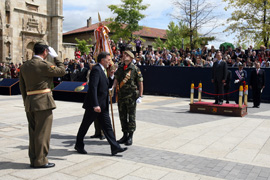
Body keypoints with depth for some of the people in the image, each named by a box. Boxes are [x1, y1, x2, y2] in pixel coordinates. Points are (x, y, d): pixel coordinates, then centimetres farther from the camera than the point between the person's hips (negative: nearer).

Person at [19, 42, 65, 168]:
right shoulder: (44, 65, -13)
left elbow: (22, 86, 14)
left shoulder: (24, 66, 11)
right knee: (42, 132, 0)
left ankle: (33, 159, 23)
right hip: (43, 102, -8)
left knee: (33, 132, 14)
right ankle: (40, 160, 7)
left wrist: (26, 102, 19)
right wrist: (55, 57, 7)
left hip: (30, 102, 8)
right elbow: (62, 71, -1)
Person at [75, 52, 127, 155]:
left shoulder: (102, 70, 15)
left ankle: (115, 147, 8)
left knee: (107, 126, 6)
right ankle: (79, 145, 25)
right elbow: (93, 87, -25)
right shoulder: (96, 69, -16)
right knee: (85, 125, 8)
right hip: (94, 105, -9)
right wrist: (95, 105, -29)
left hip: (102, 106, 9)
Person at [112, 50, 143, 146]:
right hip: (121, 95, 5)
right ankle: (125, 135, 23)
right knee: (122, 116, 11)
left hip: (131, 96, -5)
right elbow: (116, 80, 11)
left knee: (131, 117, 1)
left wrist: (140, 96, -8)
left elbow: (140, 83, -4)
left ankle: (130, 136, 11)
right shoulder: (120, 68, 11)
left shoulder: (135, 69, -4)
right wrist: (112, 88, -8)